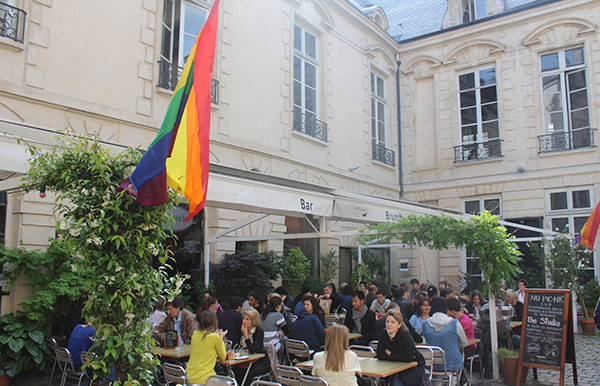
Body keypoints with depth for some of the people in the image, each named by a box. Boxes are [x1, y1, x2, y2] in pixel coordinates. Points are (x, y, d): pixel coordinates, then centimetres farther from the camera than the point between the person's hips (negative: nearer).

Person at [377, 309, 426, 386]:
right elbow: (380, 356, -7)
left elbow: (408, 357, -25)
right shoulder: (384, 334, -7)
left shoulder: (404, 334, -21)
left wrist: (390, 354, -17)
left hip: (414, 366, -4)